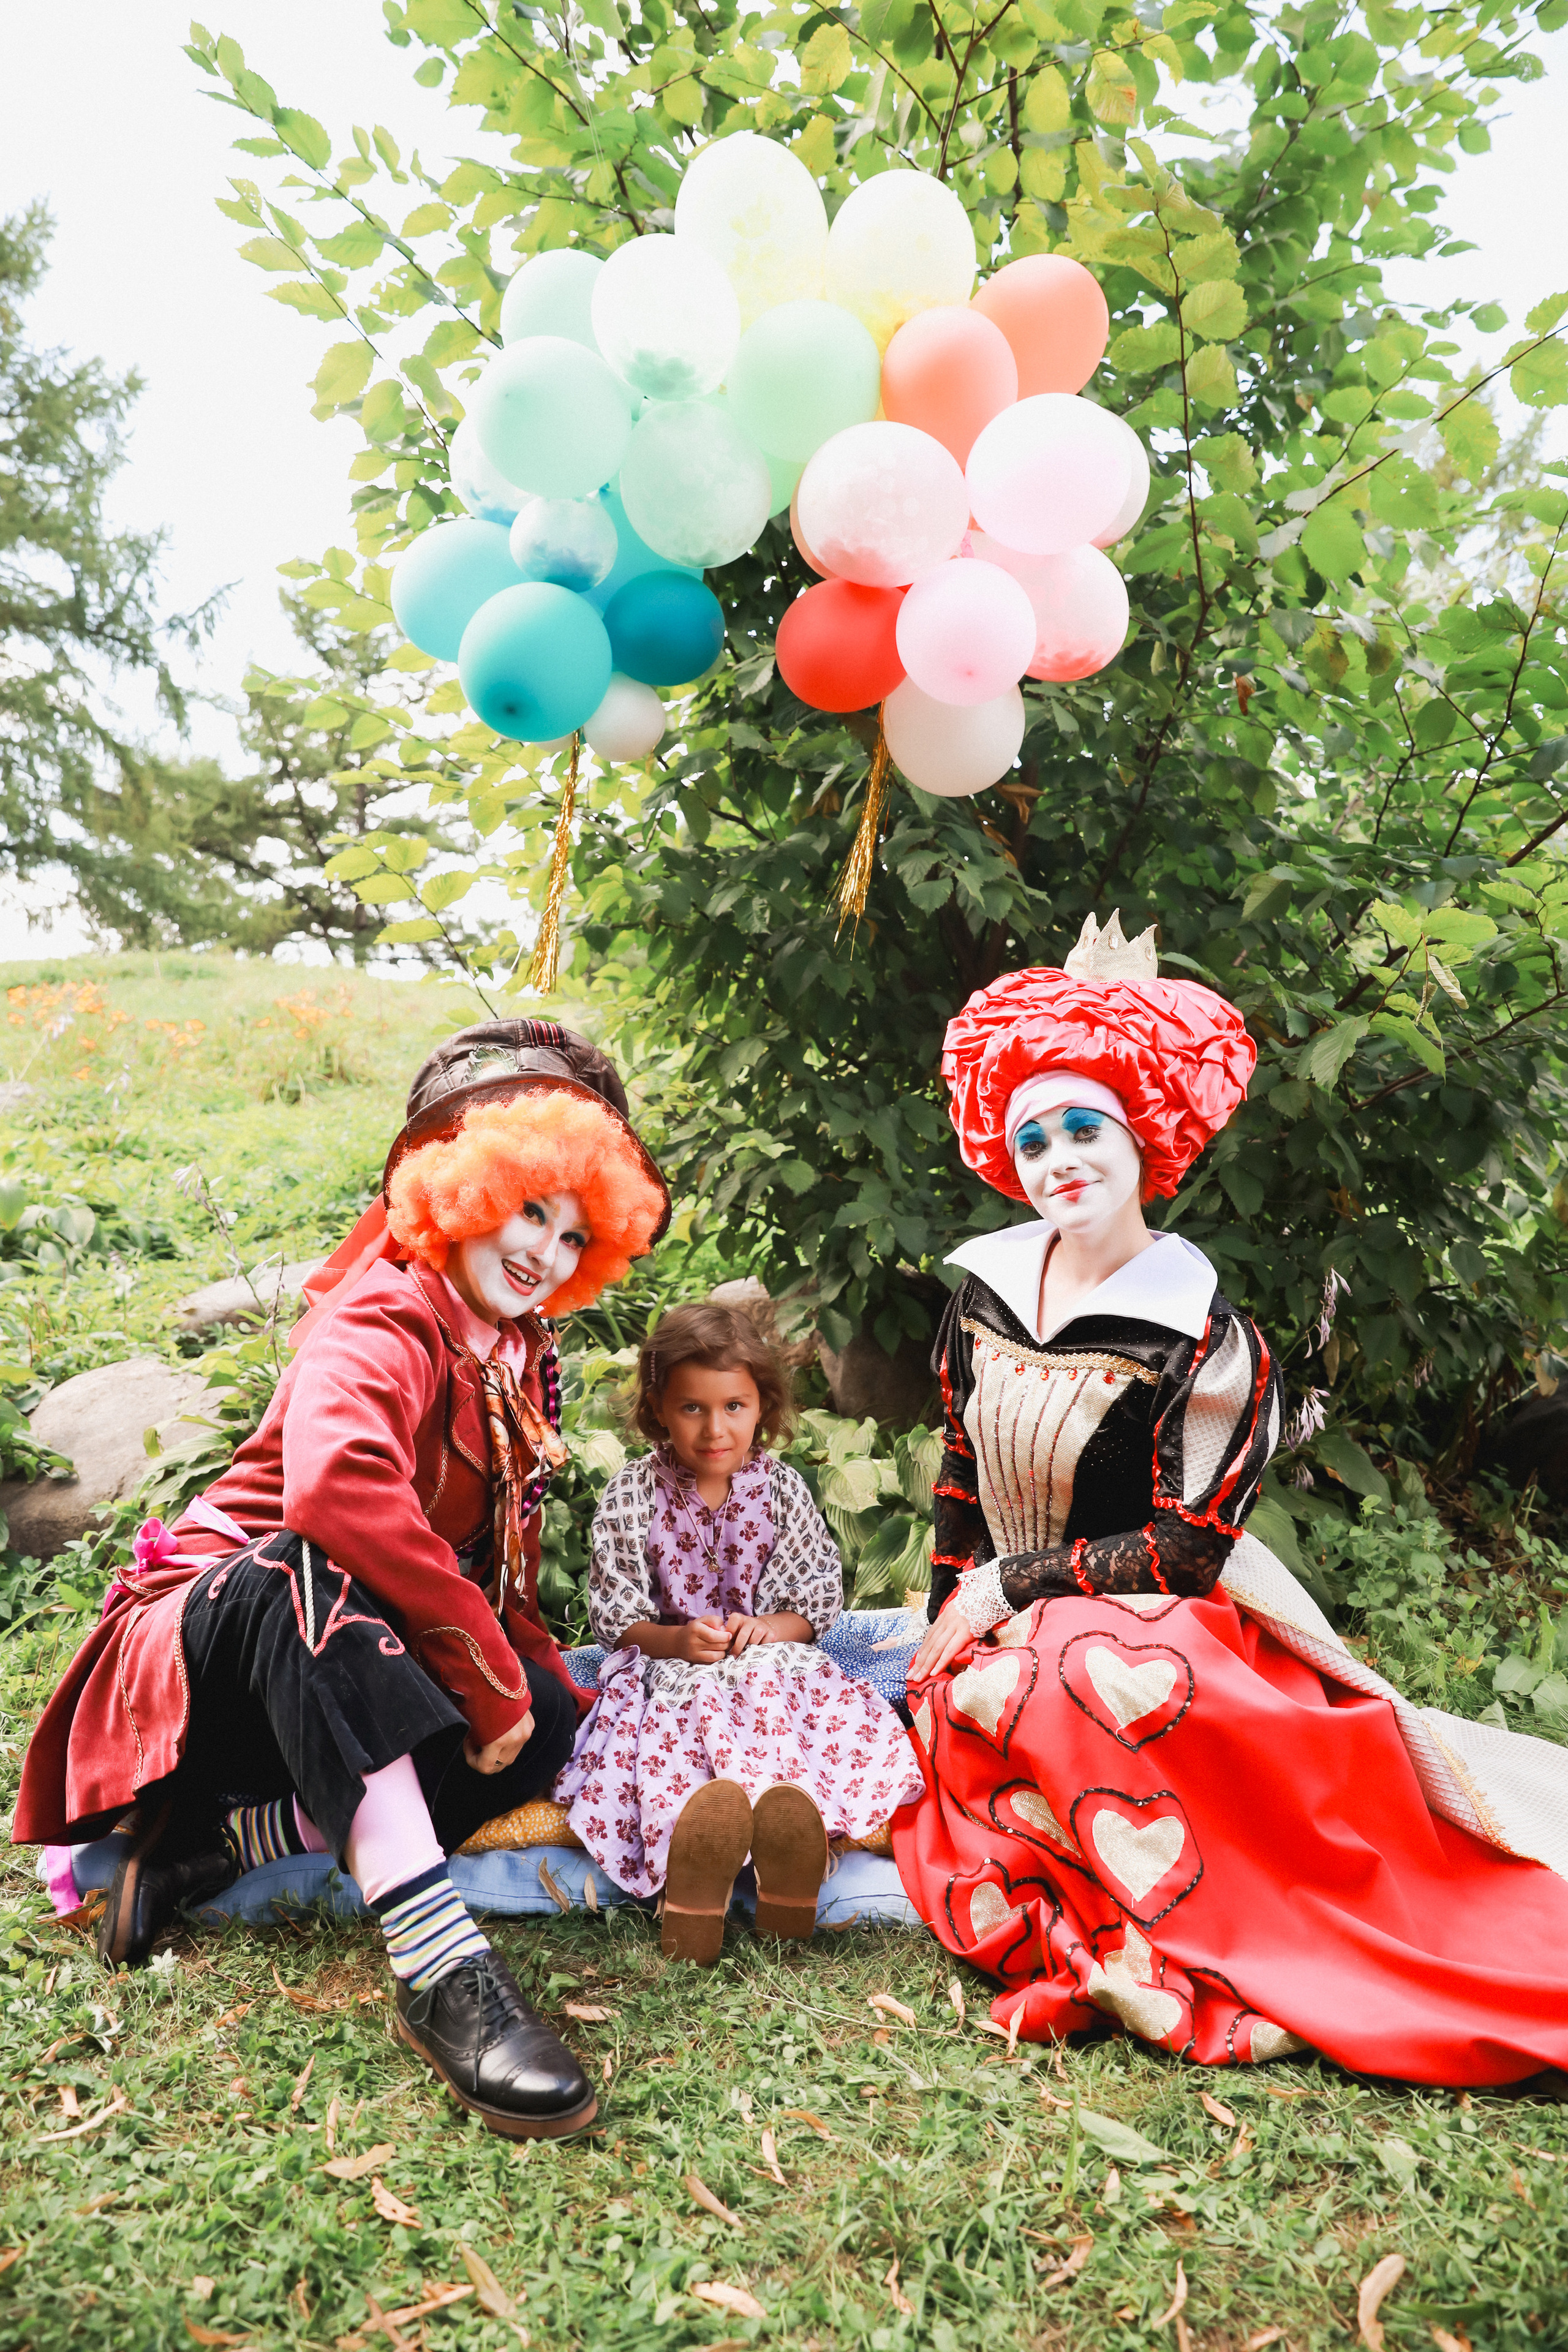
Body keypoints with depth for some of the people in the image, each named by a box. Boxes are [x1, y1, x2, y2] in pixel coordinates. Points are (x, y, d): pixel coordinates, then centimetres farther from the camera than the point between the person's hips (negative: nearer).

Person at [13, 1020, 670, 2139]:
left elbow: (501, 1553, 11)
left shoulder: (522, 1357, 7)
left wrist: (533, 1670, -7)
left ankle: (213, 1838, -12)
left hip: (341, 1664, 8)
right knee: (307, 1574, -40)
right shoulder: (381, 1321, -20)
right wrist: (486, 1671, -35)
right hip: (219, 1618, -7)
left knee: (558, 1727, -16)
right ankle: (441, 1967, -47)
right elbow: (334, 1487, -41)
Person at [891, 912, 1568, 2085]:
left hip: (1157, 1625, -6)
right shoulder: (987, 1292, 1)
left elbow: (1189, 1551, -13)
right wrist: (947, 1623, 8)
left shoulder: (1207, 1341, -15)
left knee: (1062, 1688, -35)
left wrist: (1010, 1584, -11)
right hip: (1004, 1640, 6)